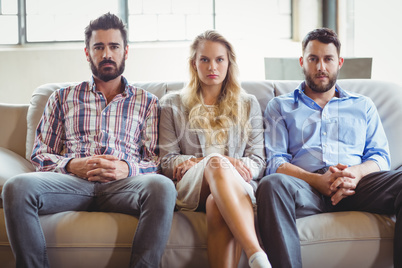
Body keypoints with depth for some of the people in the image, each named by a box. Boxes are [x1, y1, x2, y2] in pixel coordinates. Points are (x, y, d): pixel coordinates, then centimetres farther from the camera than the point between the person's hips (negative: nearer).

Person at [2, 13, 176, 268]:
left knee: (162, 187, -37)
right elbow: (41, 154, 18)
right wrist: (72, 165, -5)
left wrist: (126, 168, -10)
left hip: (122, 184, -1)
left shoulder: (147, 102, 21)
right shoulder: (62, 98, 24)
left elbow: (157, 160, 13)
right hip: (72, 180, 1)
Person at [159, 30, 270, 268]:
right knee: (216, 161, -39)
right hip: (189, 189, -1)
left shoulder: (248, 104, 23)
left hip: (236, 186, 1)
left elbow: (258, 162, 15)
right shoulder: (172, 104, 20)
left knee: (216, 204, -40)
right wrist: (217, 162, -6)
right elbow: (167, 161, 10)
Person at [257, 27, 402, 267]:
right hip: (306, 188, -2)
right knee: (272, 184, -38)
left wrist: (356, 173, -9)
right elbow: (275, 162, 8)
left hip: (356, 186, 2)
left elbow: (380, 156, 17)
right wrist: (317, 180, -12)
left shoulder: (363, 106, 29)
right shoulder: (280, 106, 22)